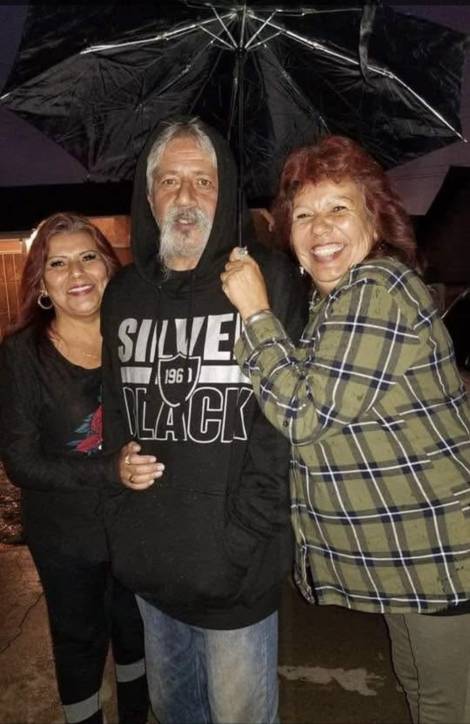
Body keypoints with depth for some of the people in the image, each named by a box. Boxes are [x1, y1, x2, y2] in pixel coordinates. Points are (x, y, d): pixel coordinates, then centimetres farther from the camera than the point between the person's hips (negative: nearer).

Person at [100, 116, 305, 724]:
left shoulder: (266, 278, -11)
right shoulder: (123, 294, 4)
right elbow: (114, 413, 11)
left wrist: (243, 538, -16)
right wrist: (123, 524, 2)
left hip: (238, 570, -4)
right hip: (149, 565, 5)